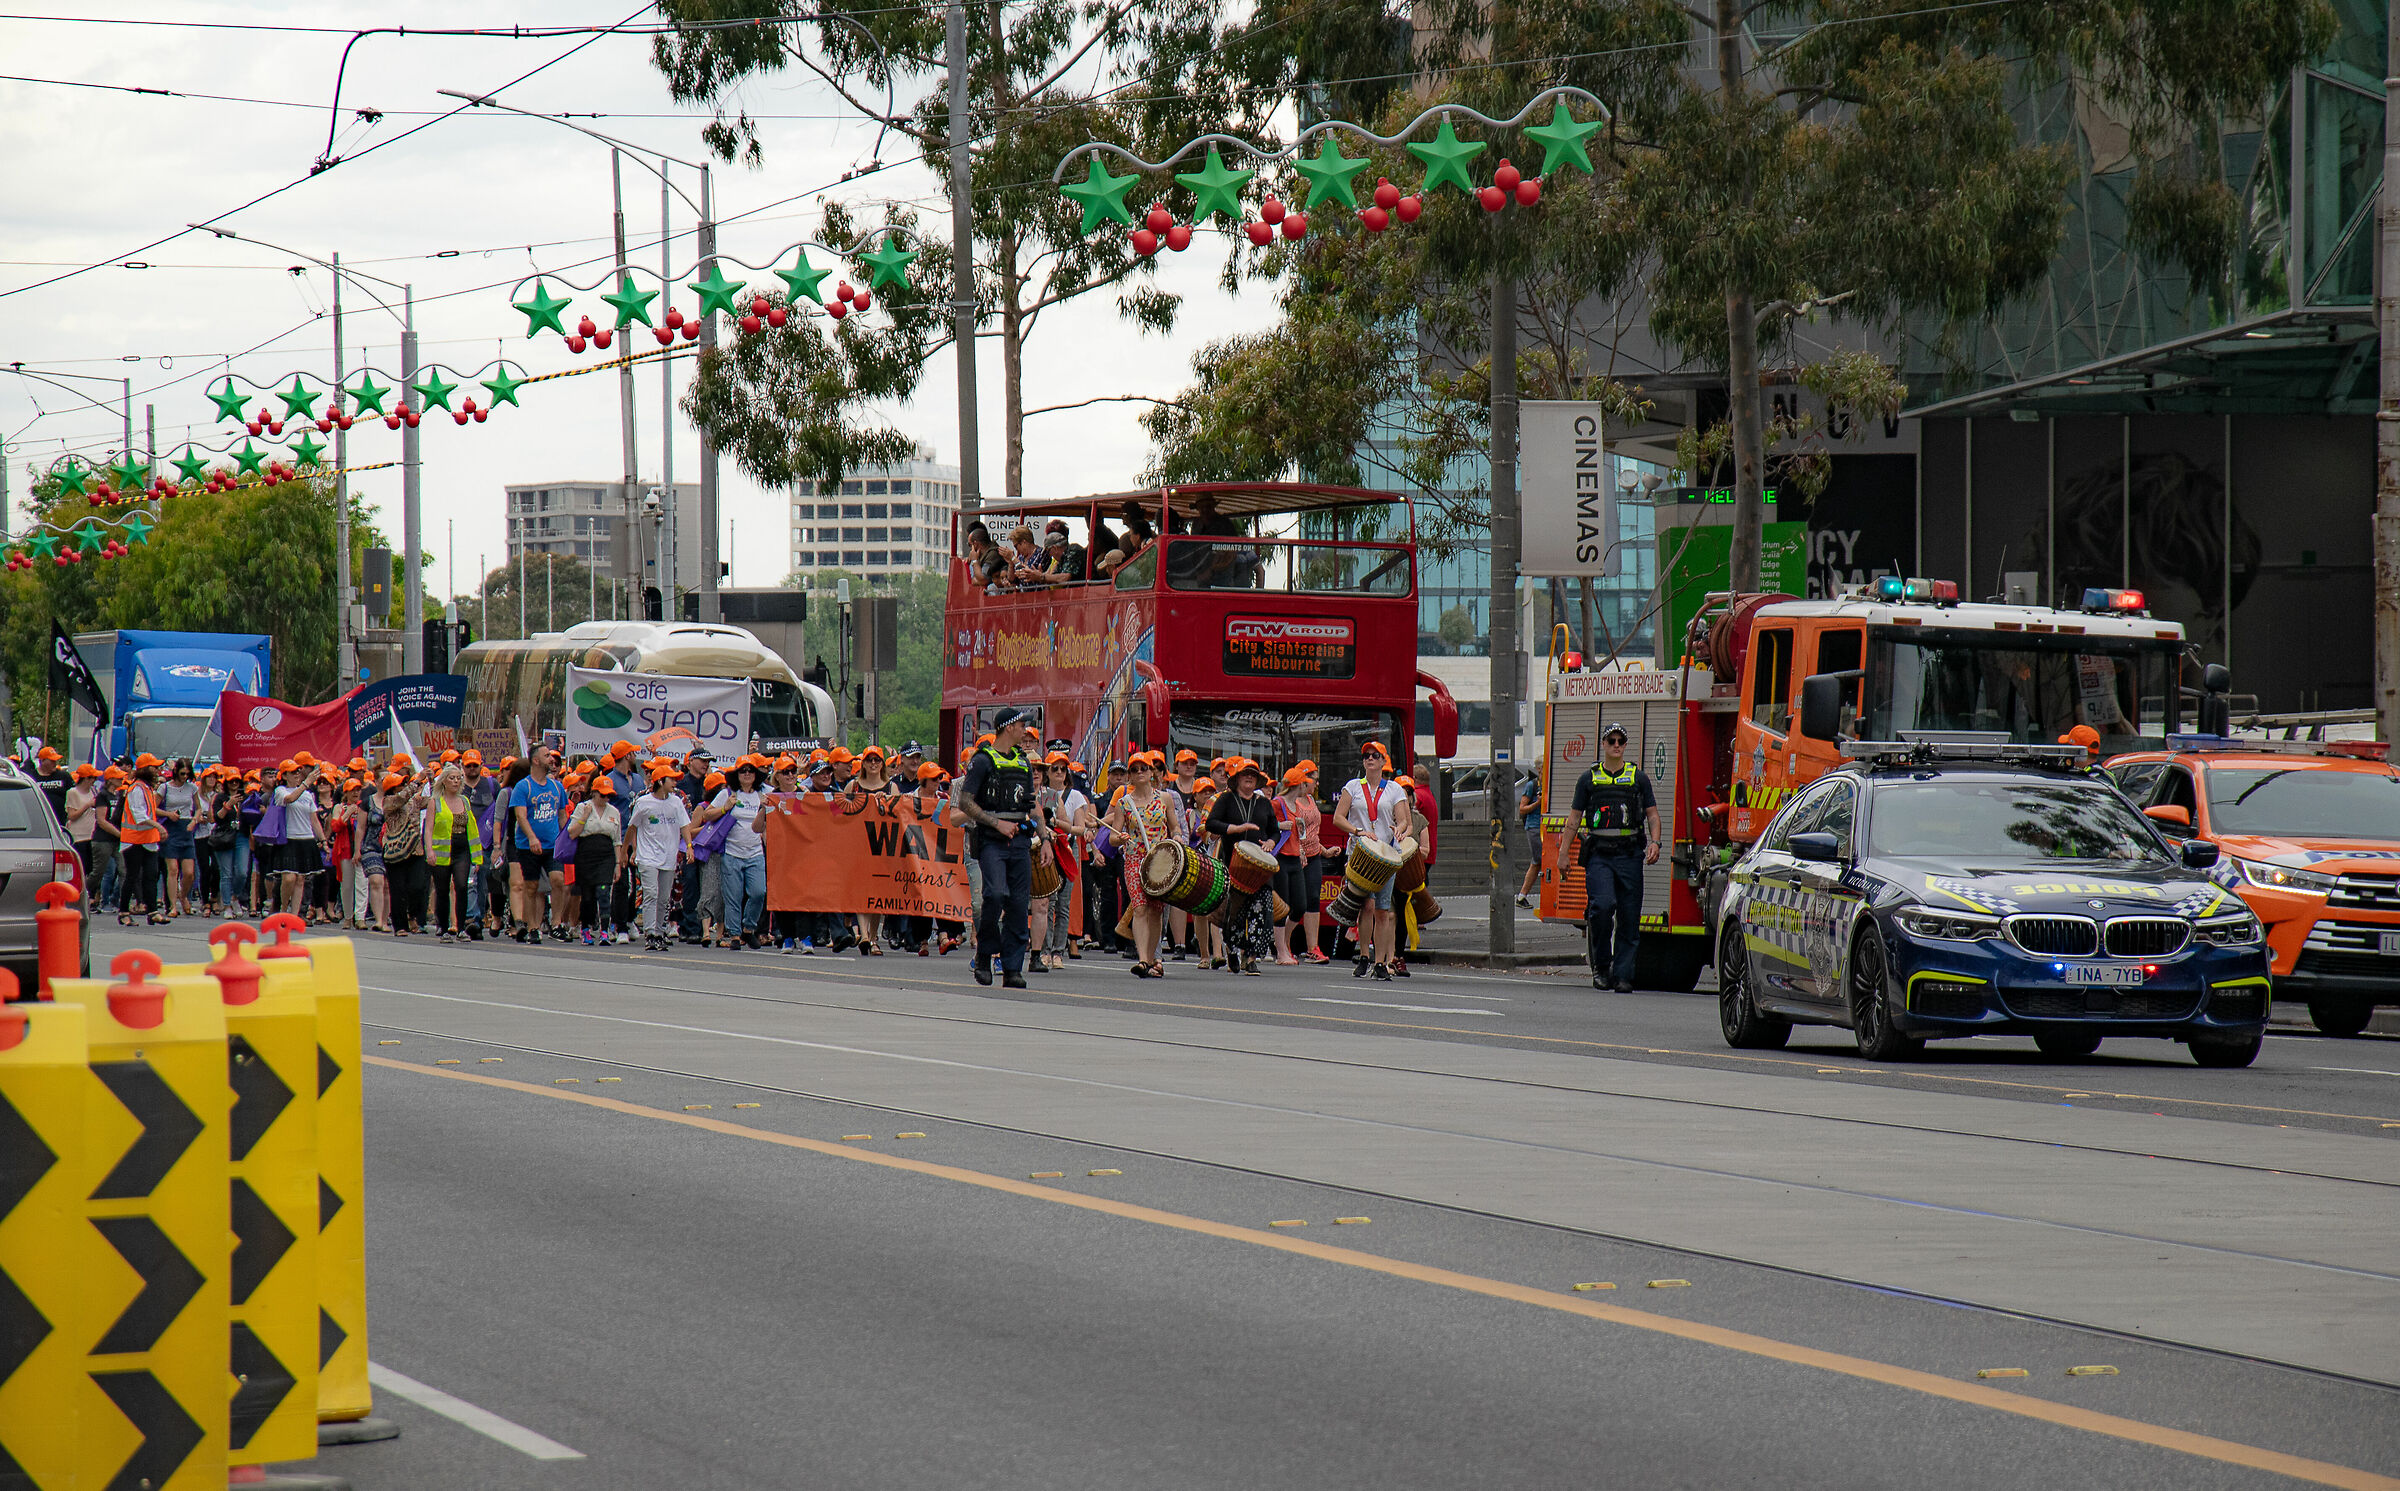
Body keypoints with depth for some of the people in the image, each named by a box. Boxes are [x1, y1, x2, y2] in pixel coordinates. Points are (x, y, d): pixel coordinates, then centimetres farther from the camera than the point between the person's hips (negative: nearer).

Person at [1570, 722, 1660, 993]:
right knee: (1601, 905, -20)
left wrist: (1654, 842, -6)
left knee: (1629, 917, -2)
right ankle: (1601, 965, -3)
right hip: (1598, 853, -1)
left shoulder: (1638, 777, 11)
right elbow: (1576, 818, 13)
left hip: (1629, 853, 1)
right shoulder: (1589, 778, 11)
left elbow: (1652, 814, 12)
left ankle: (1622, 975, 3)